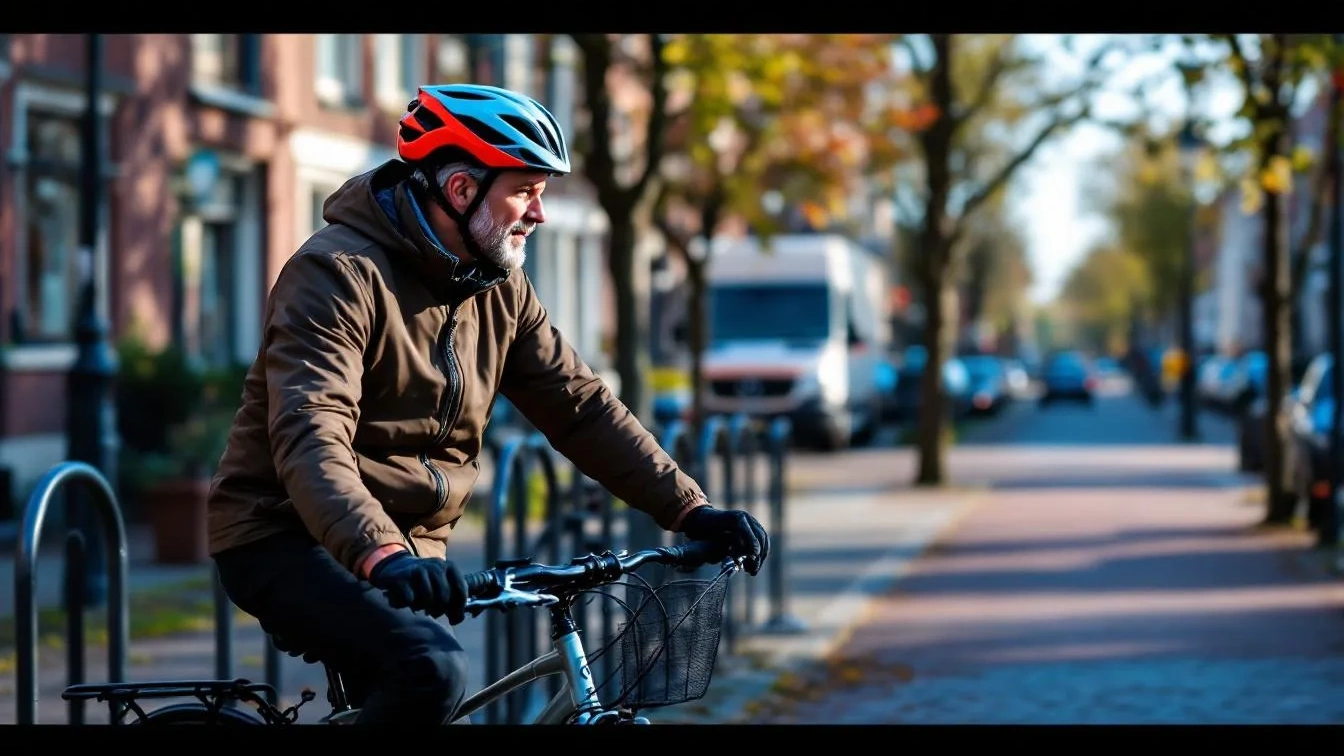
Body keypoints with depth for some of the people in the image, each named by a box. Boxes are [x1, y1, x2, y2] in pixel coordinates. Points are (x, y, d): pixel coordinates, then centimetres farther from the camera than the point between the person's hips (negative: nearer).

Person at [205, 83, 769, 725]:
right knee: (430, 668, -30)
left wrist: (689, 508, -5)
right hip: (288, 539, -8)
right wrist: (381, 554, -47)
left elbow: (581, 406, 7)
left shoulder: (500, 292, 6)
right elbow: (310, 438, -31)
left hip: (410, 552, 8)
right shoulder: (341, 271, -19)